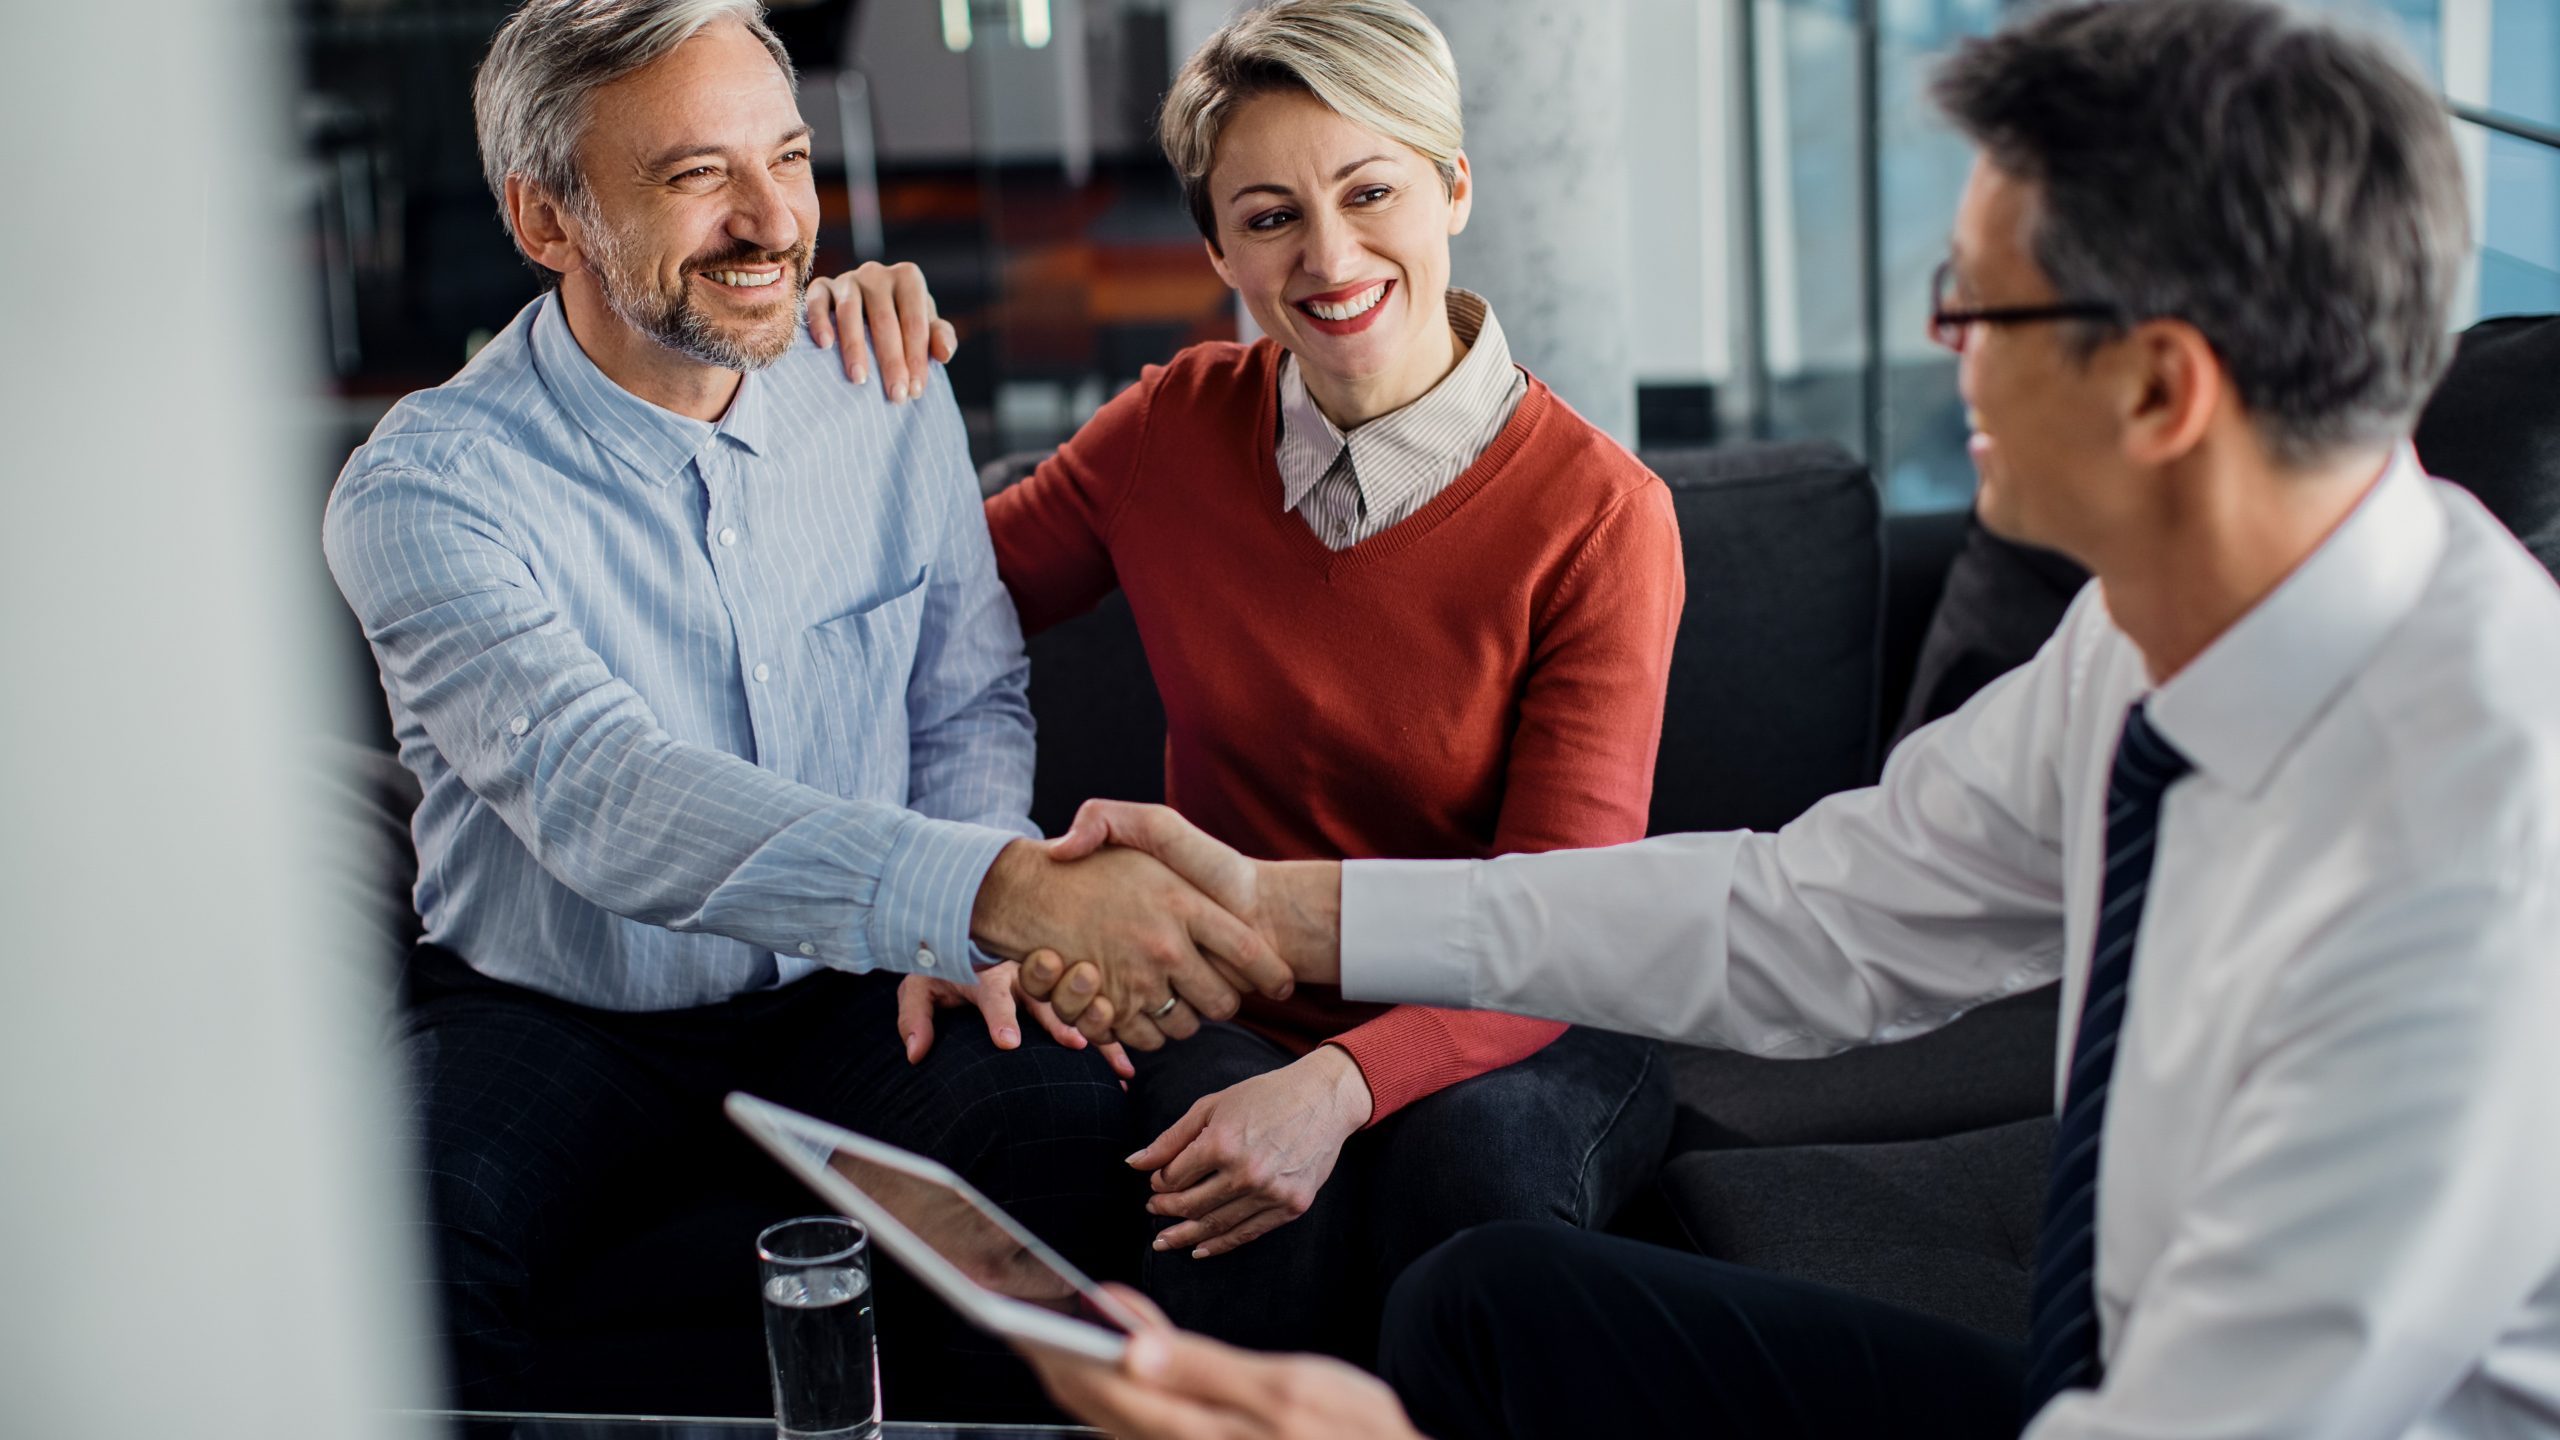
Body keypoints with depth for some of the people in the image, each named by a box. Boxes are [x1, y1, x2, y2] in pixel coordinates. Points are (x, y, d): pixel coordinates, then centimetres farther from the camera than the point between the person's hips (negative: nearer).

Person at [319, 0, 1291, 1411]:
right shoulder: (427, 488, -17)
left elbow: (969, 704, 10)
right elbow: (600, 793, -33)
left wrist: (961, 932, -13)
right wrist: (1001, 892, -46)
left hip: (847, 993, 3)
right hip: (551, 1017, -3)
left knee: (1073, 1124, -26)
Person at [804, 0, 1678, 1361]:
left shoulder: (1599, 513, -12)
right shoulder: (1181, 426, -1)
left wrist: (1343, 1084, -35)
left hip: (1501, 1042, -1)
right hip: (1231, 1020, 1)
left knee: (1476, 1147, -36)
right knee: (1250, 1225, -33)